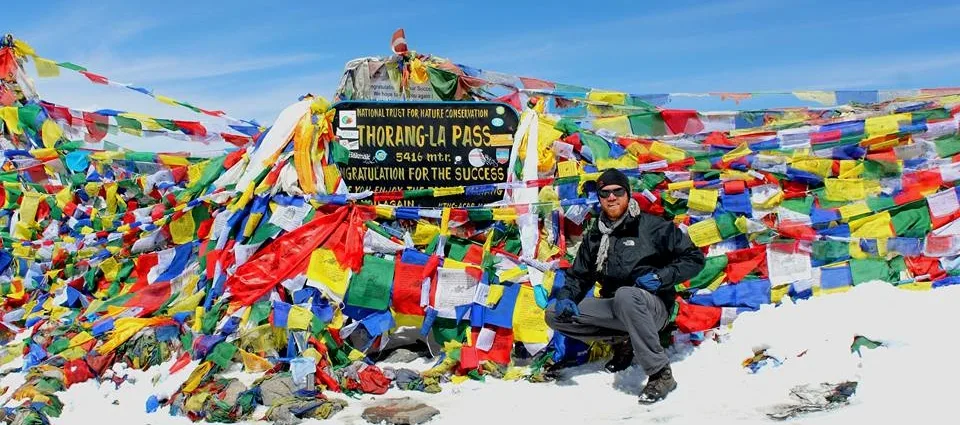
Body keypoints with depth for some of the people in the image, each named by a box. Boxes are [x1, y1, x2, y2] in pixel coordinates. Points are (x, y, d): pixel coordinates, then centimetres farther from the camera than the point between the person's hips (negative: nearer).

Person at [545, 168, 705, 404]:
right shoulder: (594, 237, 11)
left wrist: (660, 277, -19)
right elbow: (579, 276, 16)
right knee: (554, 314, -9)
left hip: (652, 307, -6)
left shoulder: (651, 226, -5)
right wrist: (566, 297, -6)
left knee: (625, 295, -41)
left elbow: (694, 259, -4)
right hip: (612, 309, 6)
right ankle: (621, 341, 6)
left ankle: (661, 374, -29)